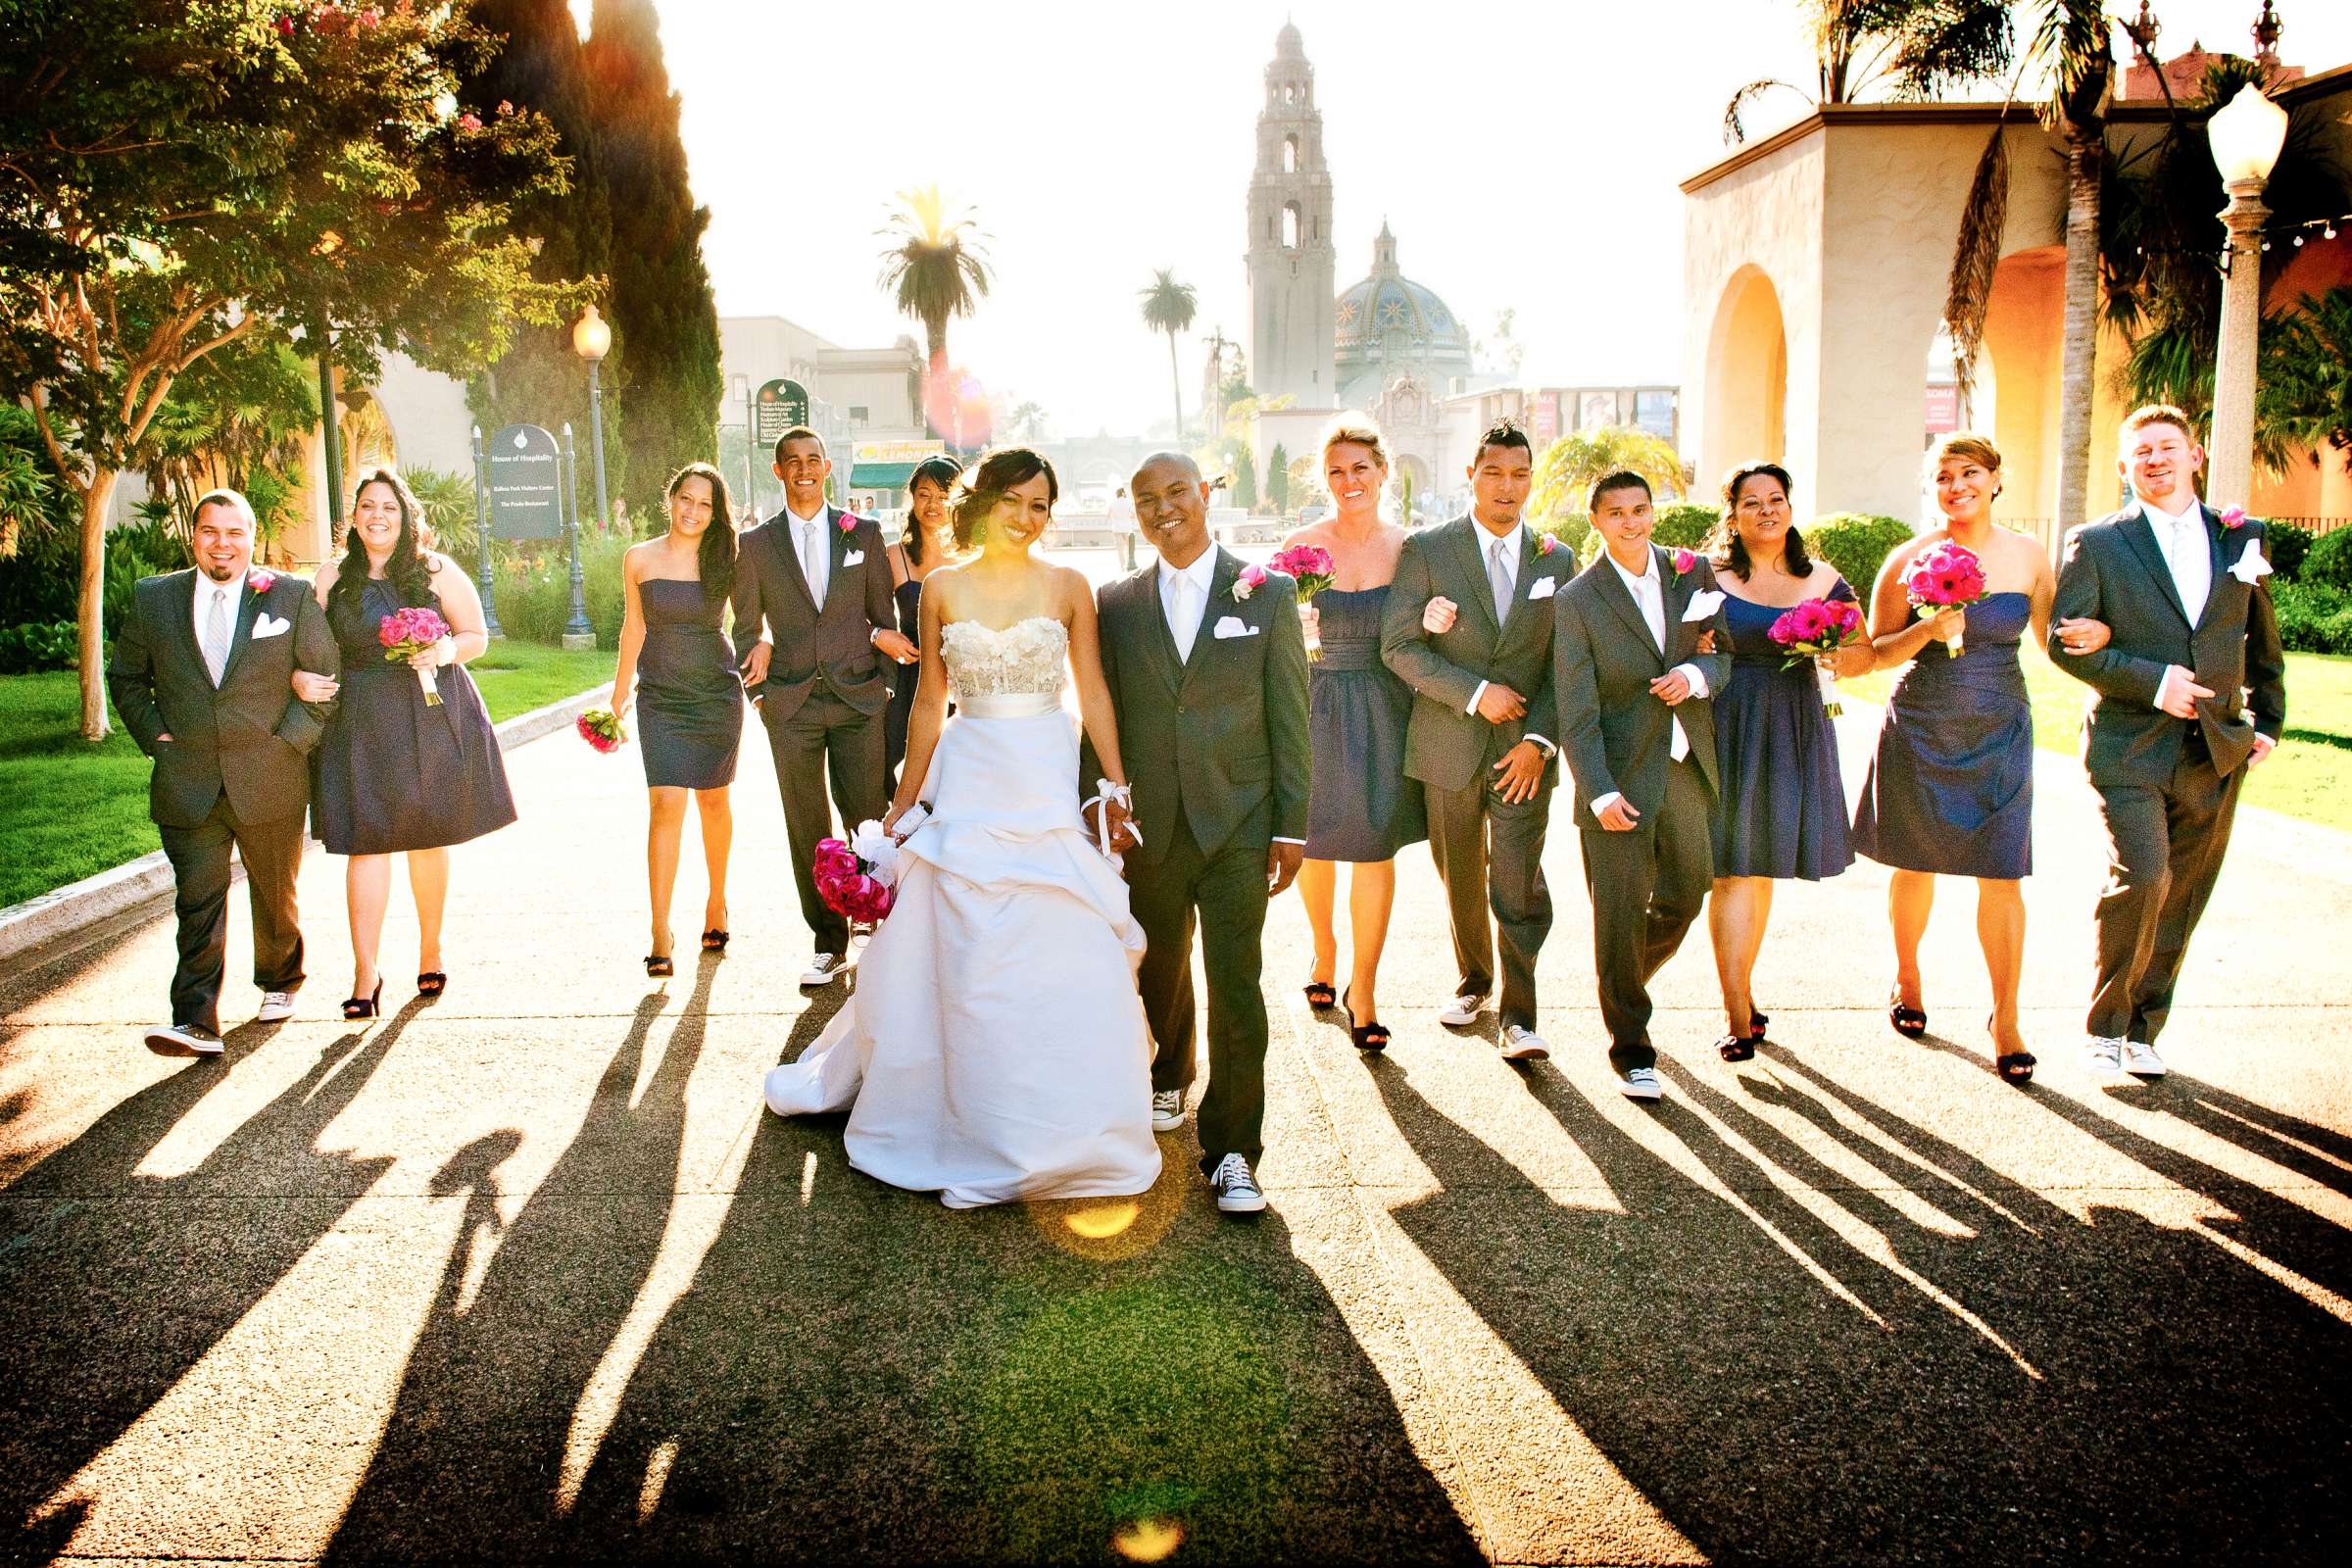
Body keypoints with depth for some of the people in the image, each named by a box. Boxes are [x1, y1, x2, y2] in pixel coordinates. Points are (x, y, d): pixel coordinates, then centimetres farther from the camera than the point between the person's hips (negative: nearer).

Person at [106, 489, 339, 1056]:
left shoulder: (292, 595, -1)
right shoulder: (153, 598, 5)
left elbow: (327, 674, 3)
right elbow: (124, 676, 15)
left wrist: (291, 738, -4)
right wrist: (154, 734, 2)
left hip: (269, 780, 0)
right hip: (187, 785, 1)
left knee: (275, 893, 15)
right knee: (197, 900, -7)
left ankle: (280, 982, 39)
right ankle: (196, 1024, -10)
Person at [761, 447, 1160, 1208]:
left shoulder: (1068, 587, 2)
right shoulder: (943, 589, 5)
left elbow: (1094, 693, 3)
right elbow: (929, 703, 8)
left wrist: (1116, 788, -2)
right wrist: (904, 805, 9)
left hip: (1049, 786, -1)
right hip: (970, 786, 1)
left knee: (1064, 957, -2)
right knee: (967, 963, 4)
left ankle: (1060, 1128, 16)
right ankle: (985, 1133, 20)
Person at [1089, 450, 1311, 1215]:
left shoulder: (1268, 593, 0)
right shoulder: (1117, 602, 5)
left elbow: (1290, 715, -1)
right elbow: (1102, 717, 8)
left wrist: (1292, 825, -4)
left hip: (1237, 823, -2)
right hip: (1149, 827, 3)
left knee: (1235, 986, -5)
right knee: (1161, 969, 18)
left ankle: (1233, 1152, 5)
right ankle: (1169, 1079, 45)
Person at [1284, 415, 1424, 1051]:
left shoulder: (1406, 546, 1)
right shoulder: (1301, 545, -3)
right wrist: (1296, 628, -23)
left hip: (1383, 712, 0)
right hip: (1317, 707, 0)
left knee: (1375, 849, 0)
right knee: (1316, 842, 11)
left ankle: (1362, 990, 12)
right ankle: (1324, 950, 40)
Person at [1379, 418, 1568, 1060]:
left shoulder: (1556, 559, 7)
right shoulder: (1426, 550, -1)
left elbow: (1564, 662, 5)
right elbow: (1398, 645, -6)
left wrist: (1539, 740, -8)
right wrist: (1475, 693, -14)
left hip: (1525, 748, 0)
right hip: (1449, 744, 0)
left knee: (1518, 881, -6)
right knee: (1460, 877, 13)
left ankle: (1519, 1015, 3)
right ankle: (1474, 979, 35)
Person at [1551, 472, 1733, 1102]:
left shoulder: (1693, 572, 5)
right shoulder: (1577, 600, -7)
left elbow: (1726, 651, 12)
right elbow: (1576, 713, -10)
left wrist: (1696, 674, -12)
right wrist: (1599, 793, -18)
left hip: (1688, 767, 5)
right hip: (1621, 775, -5)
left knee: (1684, 896, 15)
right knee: (1619, 914, -2)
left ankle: (1624, 980, 44)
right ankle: (1631, 1051, 13)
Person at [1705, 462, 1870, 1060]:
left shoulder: (1824, 580, 8)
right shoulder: (1708, 577, -1)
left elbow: (1865, 651, 11)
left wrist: (1841, 660, -11)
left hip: (1794, 733, 3)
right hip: (1729, 729, -3)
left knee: (1762, 864, 12)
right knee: (1734, 870, -6)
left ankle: (1742, 993, 29)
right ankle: (1738, 1017, -2)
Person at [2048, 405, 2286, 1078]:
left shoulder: (2244, 538, 10)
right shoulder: (2096, 543, 0)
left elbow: (2263, 639, 21)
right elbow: (2065, 642, -6)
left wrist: (2267, 720, 16)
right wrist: (2149, 680, -16)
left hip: (2217, 753, 4)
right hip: (2130, 750, -4)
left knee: (2181, 900, 7)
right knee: (2142, 878, -19)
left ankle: (2142, 1029, 23)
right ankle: (2104, 1026, 1)